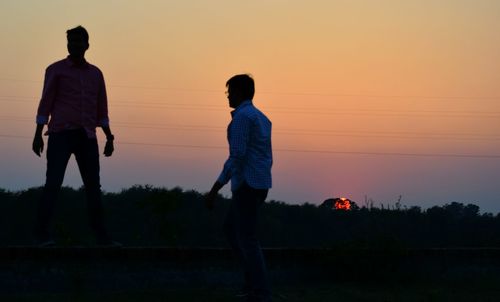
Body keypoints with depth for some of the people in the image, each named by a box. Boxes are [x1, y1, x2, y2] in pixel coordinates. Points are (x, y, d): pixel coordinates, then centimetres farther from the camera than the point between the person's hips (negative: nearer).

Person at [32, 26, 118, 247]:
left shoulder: (95, 73, 17)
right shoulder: (55, 70, 5)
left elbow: (101, 108, 19)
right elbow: (45, 103, 1)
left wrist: (109, 137, 13)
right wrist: (38, 134, -7)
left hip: (87, 137, 4)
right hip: (61, 134, -4)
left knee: (93, 186, 1)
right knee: (53, 183, -11)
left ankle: (101, 236, 4)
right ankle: (42, 233, -8)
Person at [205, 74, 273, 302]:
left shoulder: (241, 116, -13)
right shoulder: (262, 118, 18)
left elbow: (237, 156, -21)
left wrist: (214, 190, -20)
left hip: (246, 185, -10)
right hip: (259, 185, 10)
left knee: (247, 239, -4)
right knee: (231, 229, 20)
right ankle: (255, 277, 15)